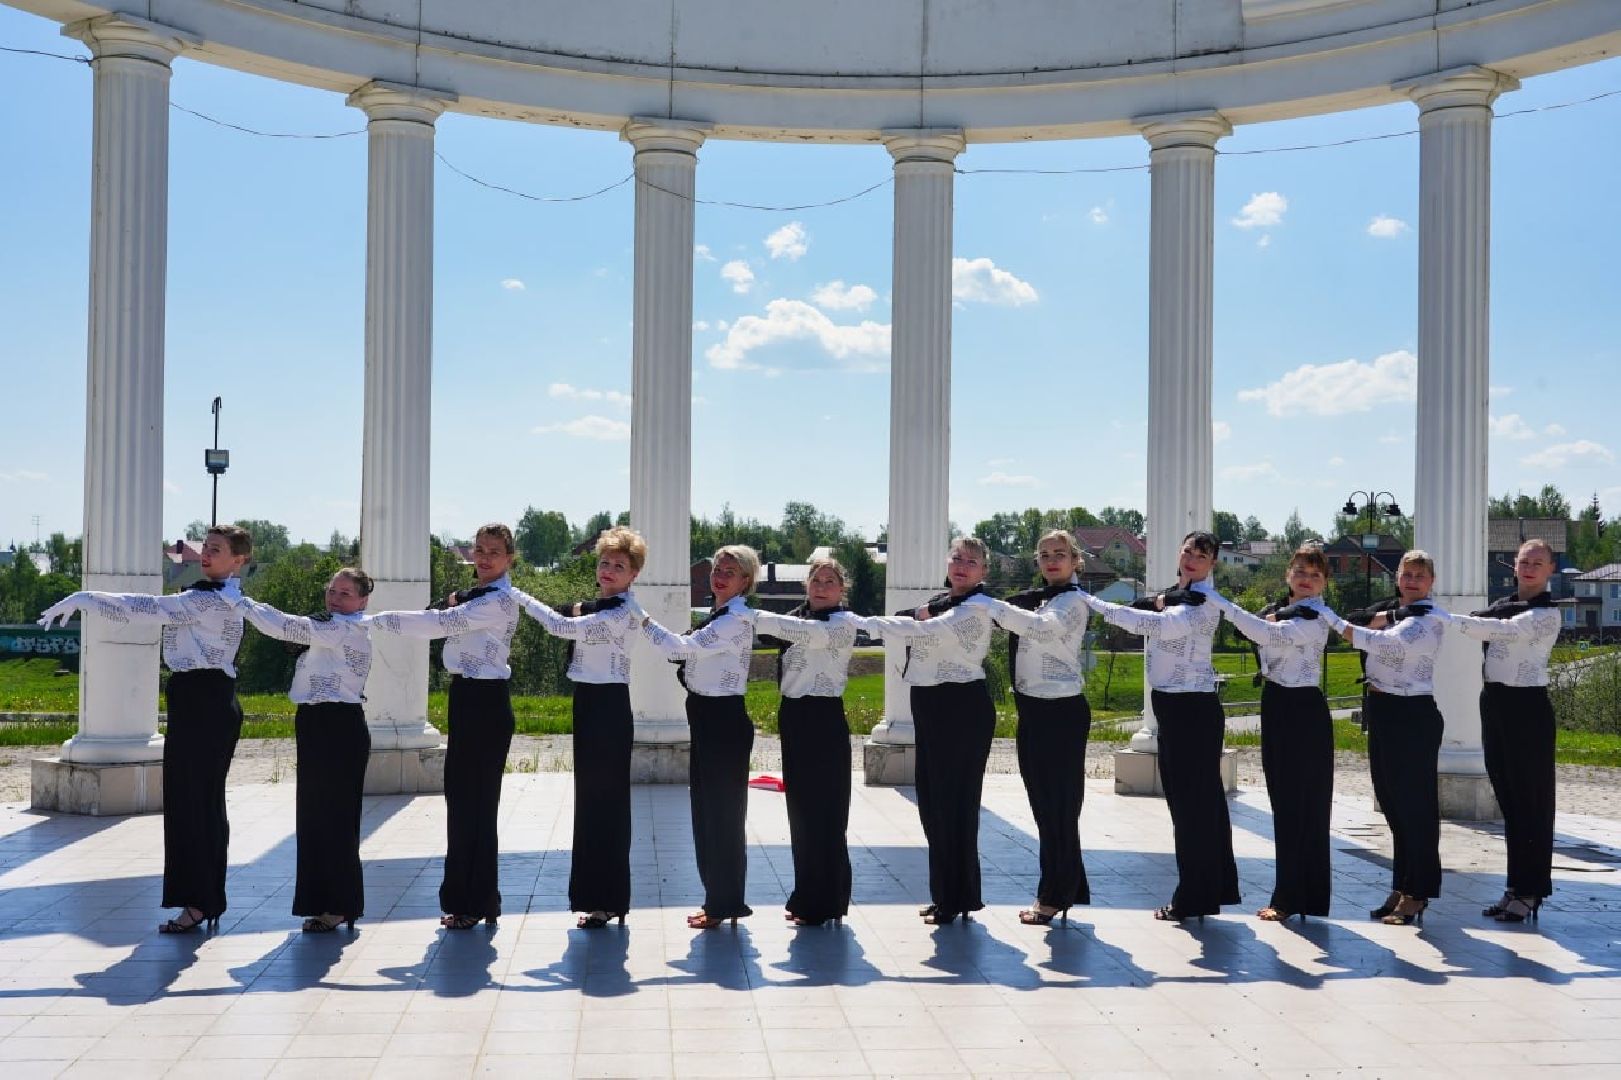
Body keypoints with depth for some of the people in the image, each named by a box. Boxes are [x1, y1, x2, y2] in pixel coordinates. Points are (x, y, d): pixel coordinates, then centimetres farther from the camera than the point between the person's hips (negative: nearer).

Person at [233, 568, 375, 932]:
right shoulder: (331, 629, 18)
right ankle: (325, 902, 20)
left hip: (339, 727, -10)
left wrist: (241, 602, -11)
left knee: (333, 816, -4)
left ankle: (340, 906, 5)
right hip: (316, 725, 10)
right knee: (314, 815, 12)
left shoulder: (349, 629, -14)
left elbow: (289, 627, -18)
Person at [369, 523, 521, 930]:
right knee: (461, 797, 12)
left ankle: (476, 903, 7)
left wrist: (379, 619, -18)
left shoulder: (500, 601, -16)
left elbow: (440, 623, -21)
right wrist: (456, 608, 2)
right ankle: (465, 899, 21)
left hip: (485, 702, -10)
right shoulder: (476, 597, 15)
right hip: (466, 698, 10)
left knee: (475, 800, -3)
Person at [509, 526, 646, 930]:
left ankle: (607, 901, 4)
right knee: (590, 798, 13)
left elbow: (561, 626, -23)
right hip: (590, 702, 10)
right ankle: (598, 897, 22)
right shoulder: (598, 607, 12)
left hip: (608, 706, -10)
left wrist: (517, 594, -16)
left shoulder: (621, 612, -18)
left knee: (604, 800, -4)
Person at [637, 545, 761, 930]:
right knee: (705, 808, 14)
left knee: (722, 810, -2)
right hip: (706, 717, 10)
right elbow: (690, 653, 14)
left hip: (724, 720, -10)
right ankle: (718, 900, 23)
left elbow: (683, 647, -21)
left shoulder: (737, 619, -16)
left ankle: (726, 902, 8)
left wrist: (644, 621, -14)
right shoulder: (719, 616, 14)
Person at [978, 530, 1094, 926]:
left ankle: (1055, 896, 9)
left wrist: (989, 603, -27)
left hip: (1061, 711, -8)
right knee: (1043, 804, 13)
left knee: (1058, 806, 0)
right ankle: (1066, 890, 24)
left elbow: (1042, 627, -29)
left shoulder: (1073, 600, -10)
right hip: (1031, 710, 8)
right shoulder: (1034, 598, 14)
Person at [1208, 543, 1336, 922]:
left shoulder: (1314, 617, -13)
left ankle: (1291, 897, 3)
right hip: (1275, 706, 8)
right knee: (1282, 799, 10)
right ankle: (1291, 895, 18)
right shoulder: (1276, 609, 13)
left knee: (1301, 801, -3)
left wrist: (1224, 604, -28)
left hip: (1303, 710, -8)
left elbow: (1271, 635, -28)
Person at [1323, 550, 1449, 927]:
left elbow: (1382, 643, -25)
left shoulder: (1428, 620, -12)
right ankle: (1401, 888, 23)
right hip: (1382, 712, 9)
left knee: (1415, 804, -1)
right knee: (1391, 802, 13)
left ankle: (1416, 894, 6)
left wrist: (1329, 617, -23)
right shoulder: (1394, 615, 16)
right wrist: (1382, 620, -3)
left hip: (1413, 715, -9)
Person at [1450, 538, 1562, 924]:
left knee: (1531, 802, 0)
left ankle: (1530, 892, 7)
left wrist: (1450, 619, -28)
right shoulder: (1505, 605, 14)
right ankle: (1516, 887, 19)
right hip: (1494, 703, 7)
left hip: (1526, 706, -7)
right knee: (1508, 800, 11)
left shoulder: (1547, 614, -10)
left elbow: (1506, 630, -25)